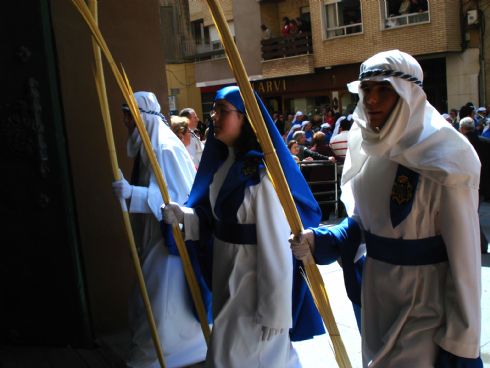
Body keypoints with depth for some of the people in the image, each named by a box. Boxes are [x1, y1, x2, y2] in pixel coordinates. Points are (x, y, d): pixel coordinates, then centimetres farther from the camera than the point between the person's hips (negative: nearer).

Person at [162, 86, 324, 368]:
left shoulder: (262, 171, -22)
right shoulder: (223, 161, 5)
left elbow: (276, 245, -23)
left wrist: (274, 311, -21)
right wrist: (184, 216, -4)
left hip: (254, 278, -8)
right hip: (227, 271, 8)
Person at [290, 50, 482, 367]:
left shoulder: (443, 160, -20)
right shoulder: (372, 148, 0)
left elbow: (464, 258, -18)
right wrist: (319, 241, -6)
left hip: (424, 305, -6)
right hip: (376, 298, 7)